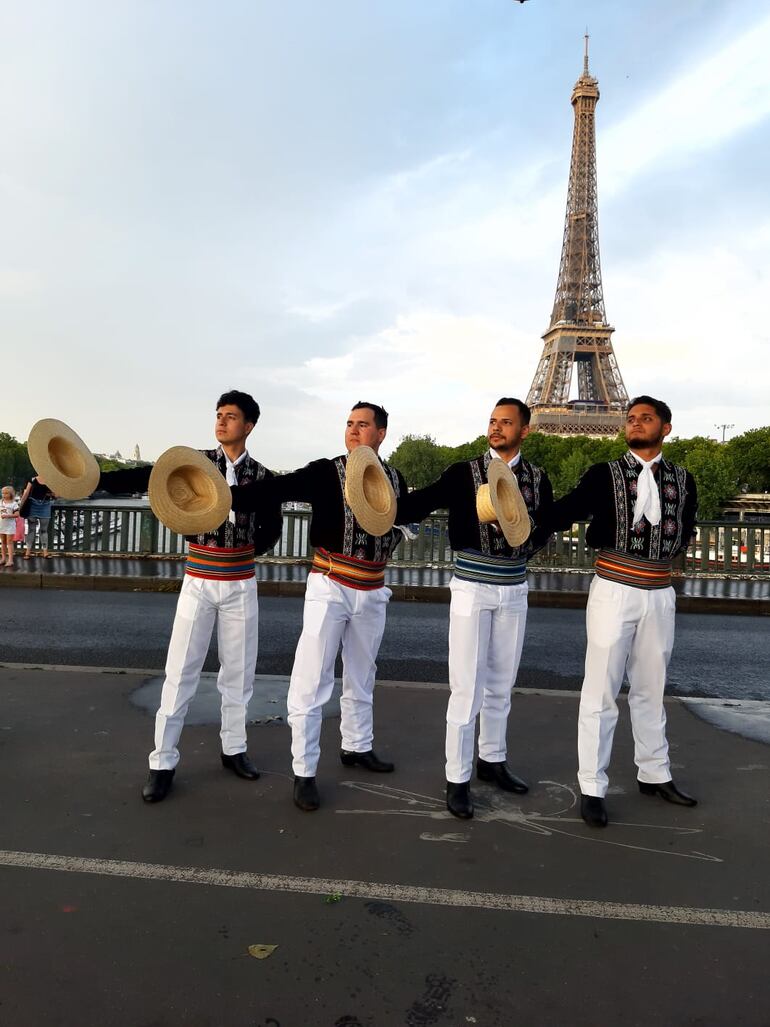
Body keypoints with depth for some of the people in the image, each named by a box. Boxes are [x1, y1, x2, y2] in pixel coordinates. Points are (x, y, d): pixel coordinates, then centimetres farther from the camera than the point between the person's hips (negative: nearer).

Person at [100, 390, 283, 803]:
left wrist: (247, 549, -4)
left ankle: (234, 749, 27)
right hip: (198, 582, -1)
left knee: (238, 671, 10)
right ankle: (163, 762, 13)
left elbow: (272, 527, 11)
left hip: (240, 585, 1)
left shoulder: (261, 476, 0)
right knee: (180, 672, 1)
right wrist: (90, 477, -29)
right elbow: (146, 477, -16)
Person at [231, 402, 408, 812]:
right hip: (330, 586, -4)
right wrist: (225, 496, -38)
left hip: (372, 590, 4)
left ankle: (357, 747, 39)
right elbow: (279, 488, -23)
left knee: (361, 678, 19)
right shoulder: (327, 472, -10)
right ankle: (304, 773, 11)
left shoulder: (395, 480, 4)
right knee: (310, 682, -3)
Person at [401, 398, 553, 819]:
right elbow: (421, 503, -19)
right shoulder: (464, 473, -6)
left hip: (513, 591, 4)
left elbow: (543, 534, 1)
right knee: (467, 687, -1)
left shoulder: (537, 478, 5)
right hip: (471, 588, -4)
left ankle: (491, 760, 33)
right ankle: (457, 779, 11)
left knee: (501, 684, 15)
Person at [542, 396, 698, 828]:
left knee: (651, 689, 17)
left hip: (659, 594, 4)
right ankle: (592, 787, 11)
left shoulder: (683, 479, 9)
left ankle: (654, 774, 33)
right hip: (614, 590, -3)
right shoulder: (604, 474, -3)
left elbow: (684, 533, 7)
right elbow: (562, 514, -15)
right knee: (601, 691, 1)